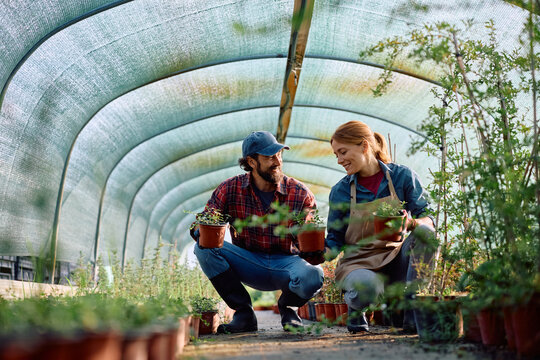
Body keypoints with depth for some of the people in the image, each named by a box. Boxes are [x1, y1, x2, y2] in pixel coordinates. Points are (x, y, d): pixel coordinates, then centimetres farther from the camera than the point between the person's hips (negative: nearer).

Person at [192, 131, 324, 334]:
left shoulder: (301, 194, -10)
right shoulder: (230, 189, -7)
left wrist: (314, 253, -35)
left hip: (286, 263, -1)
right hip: (249, 266, 2)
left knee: (313, 276, -35)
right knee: (204, 248, -22)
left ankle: (287, 307, 5)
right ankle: (244, 314, -7)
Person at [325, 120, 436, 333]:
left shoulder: (402, 176, -4)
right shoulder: (340, 191, -2)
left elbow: (428, 219, -7)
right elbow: (335, 240, 2)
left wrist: (411, 223, -30)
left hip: (395, 260, 2)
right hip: (358, 263, -1)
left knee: (425, 232, -28)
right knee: (367, 286, -37)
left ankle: (411, 312, -16)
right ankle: (354, 307, 3)